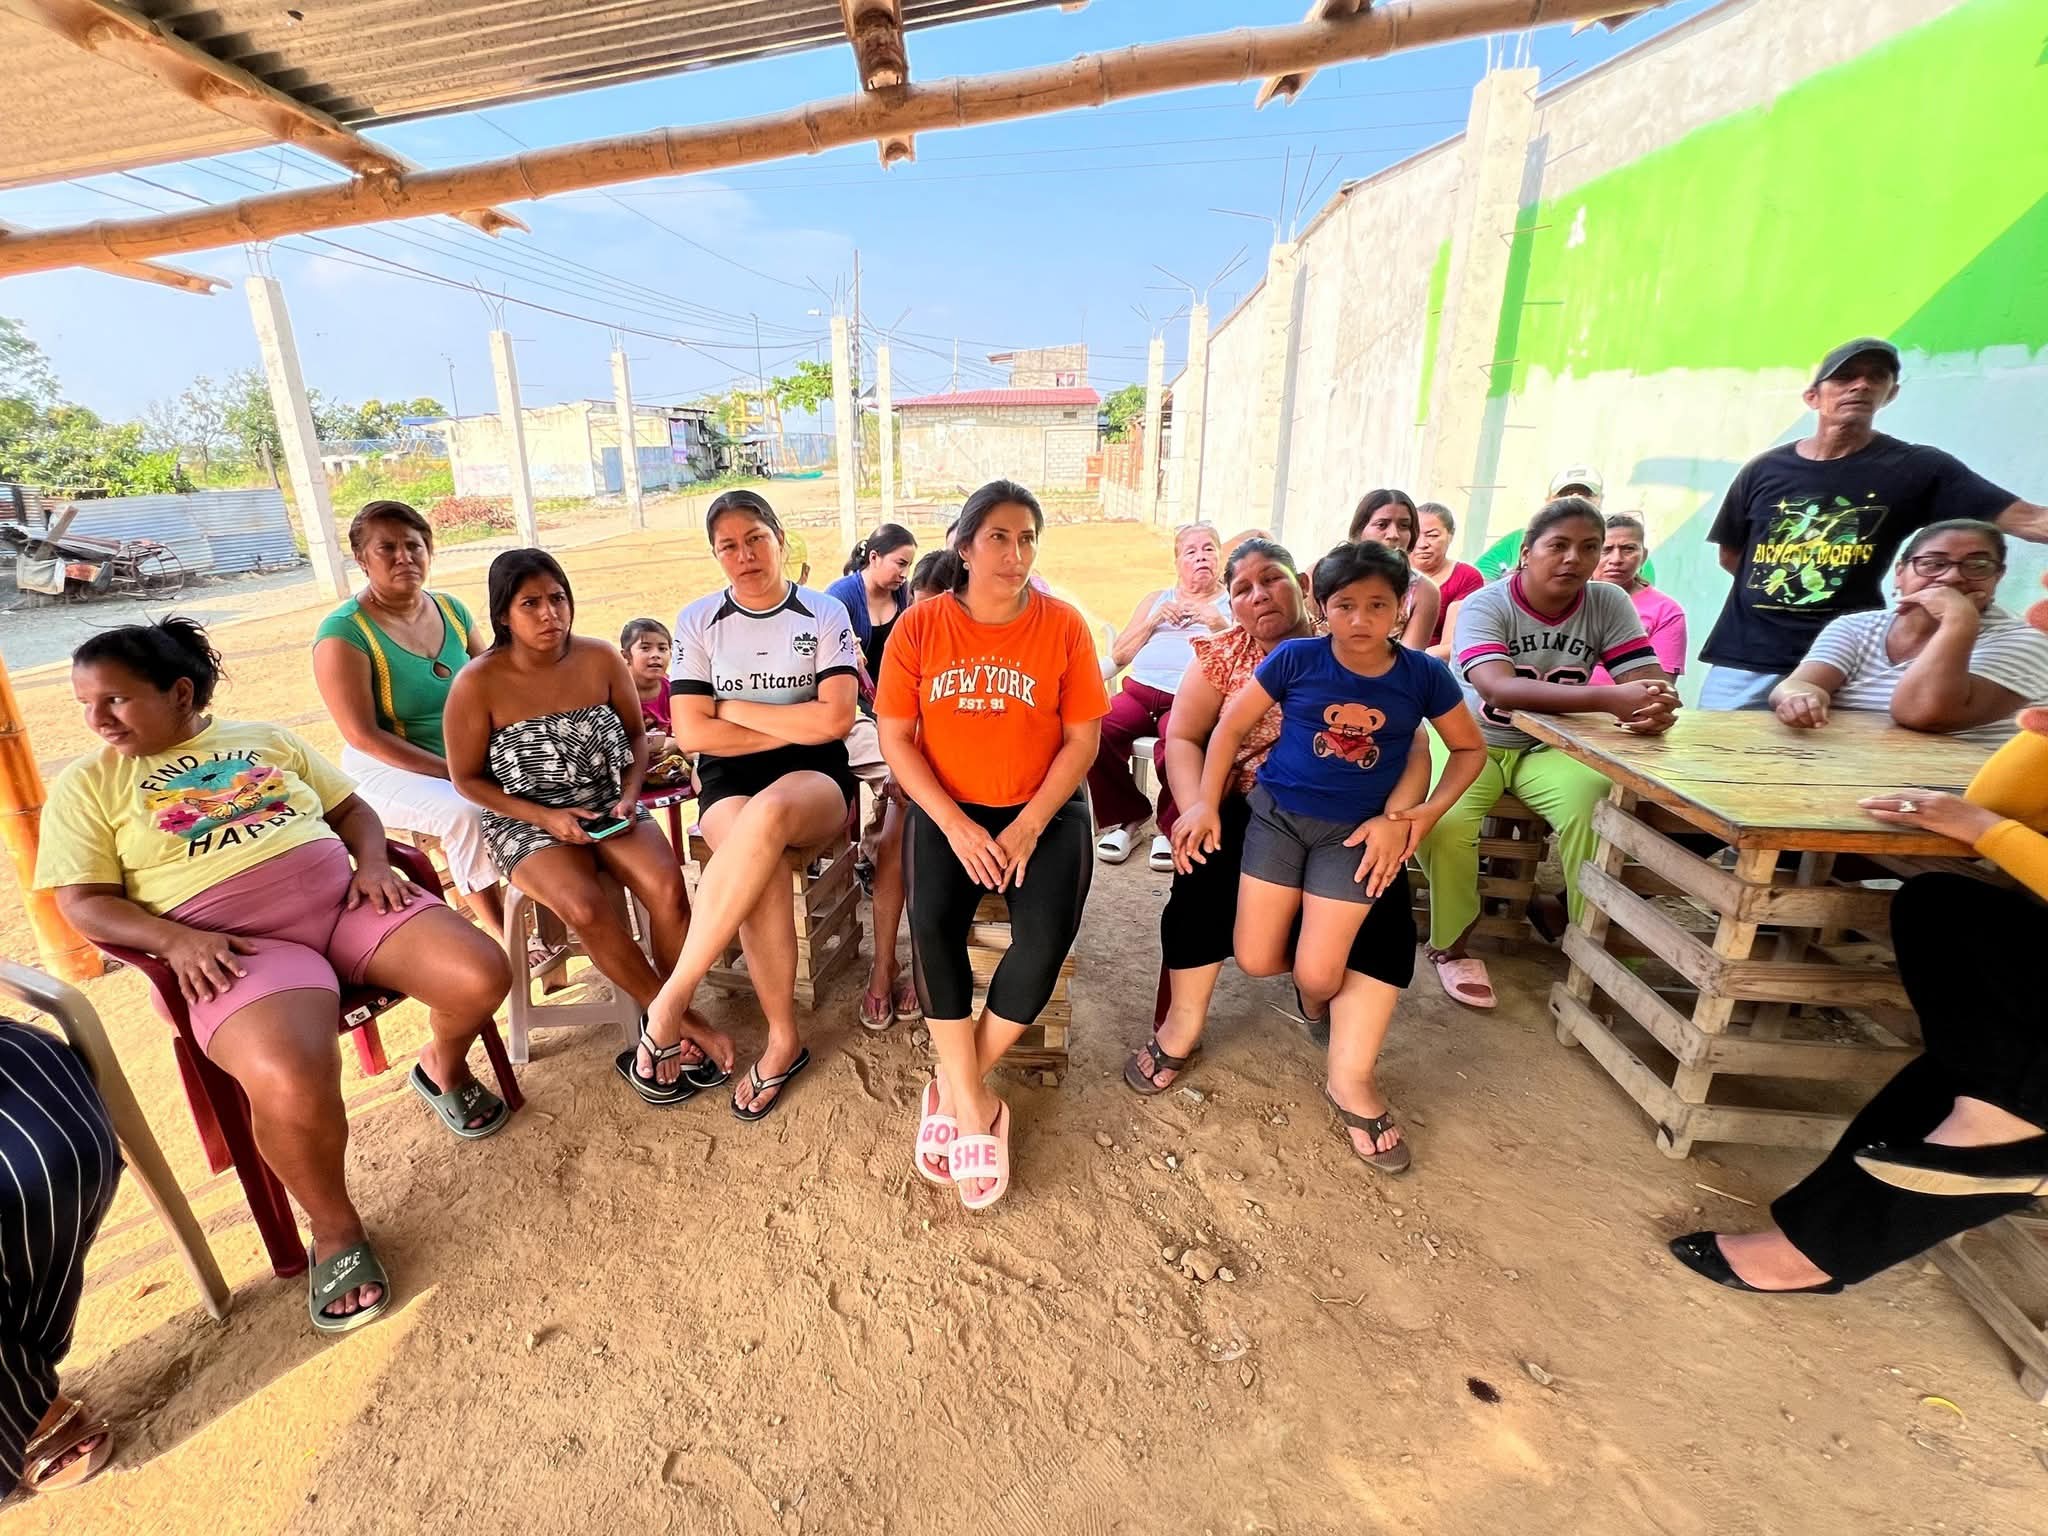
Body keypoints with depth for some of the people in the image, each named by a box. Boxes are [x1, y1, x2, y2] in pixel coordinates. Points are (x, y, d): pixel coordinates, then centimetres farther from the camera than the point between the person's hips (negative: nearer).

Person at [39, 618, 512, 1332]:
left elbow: (351, 808, 18)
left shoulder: (266, 737, 18)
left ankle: (441, 1070, 15)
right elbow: (83, 902, 4)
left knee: (481, 976, -21)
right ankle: (334, 1230, -4)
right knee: (294, 1085, -33)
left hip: (345, 898, 3)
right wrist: (173, 939, -15)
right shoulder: (85, 784, 12)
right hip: (233, 945, -3)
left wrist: (373, 864, -3)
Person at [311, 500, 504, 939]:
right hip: (388, 771, -5)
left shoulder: (451, 609, 3)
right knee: (466, 812, -32)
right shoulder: (343, 633, -13)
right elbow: (364, 736, -16)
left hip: (470, 756, 6)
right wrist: (451, 772, -23)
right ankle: (505, 935, -18)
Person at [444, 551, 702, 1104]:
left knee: (667, 885, -27)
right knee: (586, 907, -31)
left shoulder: (601, 659, -4)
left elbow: (636, 734, 9)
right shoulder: (478, 683, -11)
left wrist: (629, 796, -8)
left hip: (608, 807, 3)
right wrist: (545, 817, -15)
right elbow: (467, 778, -3)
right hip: (526, 822, -2)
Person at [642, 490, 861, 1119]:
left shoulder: (826, 614, 2)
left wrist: (734, 707, -6)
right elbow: (691, 732, -3)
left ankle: (671, 1000, -26)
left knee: (769, 812, -39)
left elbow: (834, 720, -10)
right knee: (764, 873, -35)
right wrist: (793, 727, -7)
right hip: (729, 780, 1)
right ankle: (783, 1040, -15)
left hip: (814, 778, -1)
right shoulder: (698, 621, 6)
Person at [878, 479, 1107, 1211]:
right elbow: (895, 738, -3)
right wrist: (955, 825, -14)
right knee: (933, 924, -25)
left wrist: (1027, 827, -14)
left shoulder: (1063, 626, -4)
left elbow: (1082, 741, -3)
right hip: (947, 807, 1)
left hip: (1044, 807, 0)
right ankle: (976, 1111, -10)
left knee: (1047, 933, -24)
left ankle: (956, 1089, -2)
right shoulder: (920, 626, -3)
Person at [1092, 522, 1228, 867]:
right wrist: (1153, 622, 7)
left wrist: (1221, 626, -6)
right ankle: (1126, 816, -8)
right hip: (1140, 690, 3)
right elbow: (1118, 656, 19)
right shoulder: (1156, 599, 28)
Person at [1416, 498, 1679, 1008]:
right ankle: (1453, 944, -4)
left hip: (1548, 748, 3)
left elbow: (1651, 680, -11)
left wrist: (1657, 706, -38)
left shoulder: (1608, 603, -4)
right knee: (1444, 823, -31)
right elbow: (1498, 687, -34)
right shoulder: (1485, 605, -17)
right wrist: (1609, 699, -46)